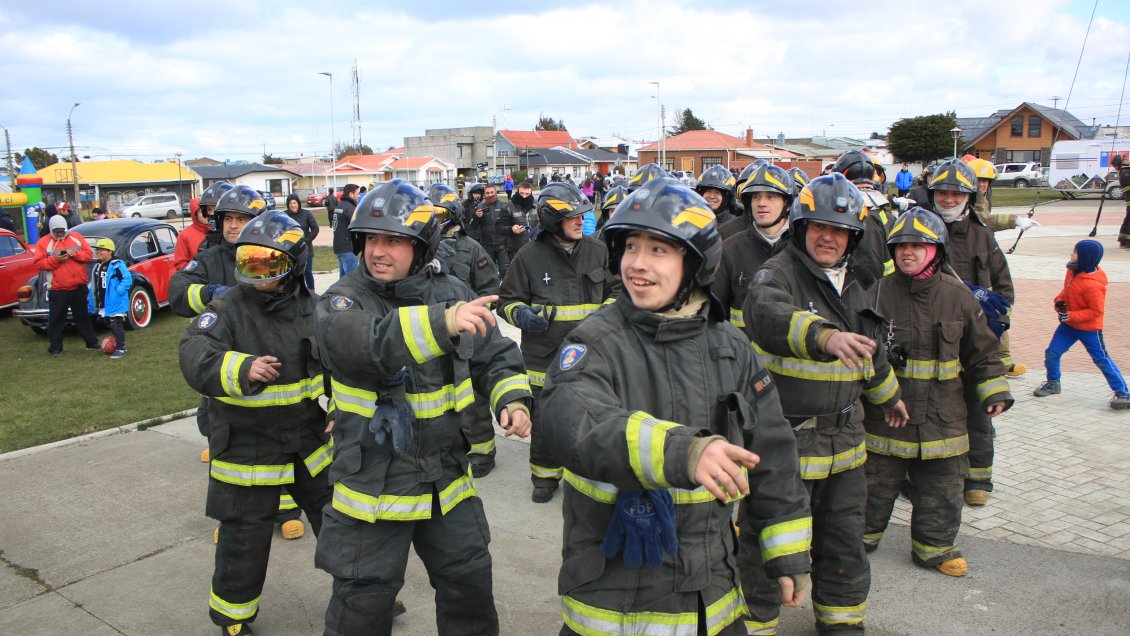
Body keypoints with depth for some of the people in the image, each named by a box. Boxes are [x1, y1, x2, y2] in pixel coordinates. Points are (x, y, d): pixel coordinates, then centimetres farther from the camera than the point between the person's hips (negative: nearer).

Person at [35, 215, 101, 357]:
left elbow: (89, 255, 4)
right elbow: (39, 263, -6)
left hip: (79, 287, 2)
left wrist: (76, 254, -13)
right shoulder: (44, 242, 0)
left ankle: (91, 343, 24)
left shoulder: (76, 237, 7)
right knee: (56, 319, 3)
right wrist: (55, 260, -19)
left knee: (83, 316, 15)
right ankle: (55, 348, 11)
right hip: (57, 289, -2)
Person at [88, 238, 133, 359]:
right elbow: (94, 285, 17)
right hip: (102, 304, 9)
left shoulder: (117, 265, -15)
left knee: (116, 325, -4)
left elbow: (127, 279, -20)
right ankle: (117, 344, 28)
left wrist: (118, 291, -24)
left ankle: (120, 348, 1)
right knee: (109, 325, 16)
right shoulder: (97, 266, 11)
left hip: (115, 303, -9)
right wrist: (91, 301, 15)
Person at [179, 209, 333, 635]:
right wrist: (243, 369, -45)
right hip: (247, 450, -4)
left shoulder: (311, 307, 0)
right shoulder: (227, 309, -13)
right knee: (244, 539, 9)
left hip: (311, 441, 4)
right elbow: (195, 356, -29)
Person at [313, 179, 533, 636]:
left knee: (470, 583, 19)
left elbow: (495, 358, 7)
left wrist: (512, 400, -14)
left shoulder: (453, 294, 1)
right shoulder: (342, 301, -12)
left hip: (447, 477, 4)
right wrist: (441, 323, -49)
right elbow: (362, 343, -35)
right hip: (372, 482, -3)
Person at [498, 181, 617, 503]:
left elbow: (615, 290, 18)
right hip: (545, 356, -2)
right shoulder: (530, 255, -3)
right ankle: (545, 475, 28)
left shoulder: (597, 250, 5)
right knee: (545, 419, 6)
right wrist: (521, 313, -14)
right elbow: (508, 299, 7)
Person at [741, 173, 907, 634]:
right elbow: (769, 317, -36)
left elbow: (869, 350, 29)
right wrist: (825, 336, -53)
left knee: (844, 539, 19)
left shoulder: (851, 287, 13)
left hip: (844, 439, 7)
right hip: (783, 437, -7)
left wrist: (888, 395, 41)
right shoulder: (778, 273, -12)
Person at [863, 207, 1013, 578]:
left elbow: (982, 350, 10)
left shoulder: (957, 296, 2)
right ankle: (864, 535, 30)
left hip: (943, 415, 2)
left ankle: (934, 547, 29)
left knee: (942, 485, 11)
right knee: (877, 480, 9)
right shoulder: (880, 293, -6)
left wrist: (995, 391, 6)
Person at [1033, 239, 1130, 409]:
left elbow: (1096, 311, -25)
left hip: (1089, 329, -8)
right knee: (1051, 353, 7)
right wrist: (1059, 301, -4)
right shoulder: (1074, 271, -3)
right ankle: (1053, 383, 28)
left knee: (1102, 360, -1)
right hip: (1068, 325, 8)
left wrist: (1070, 316, -27)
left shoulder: (1092, 285, -29)